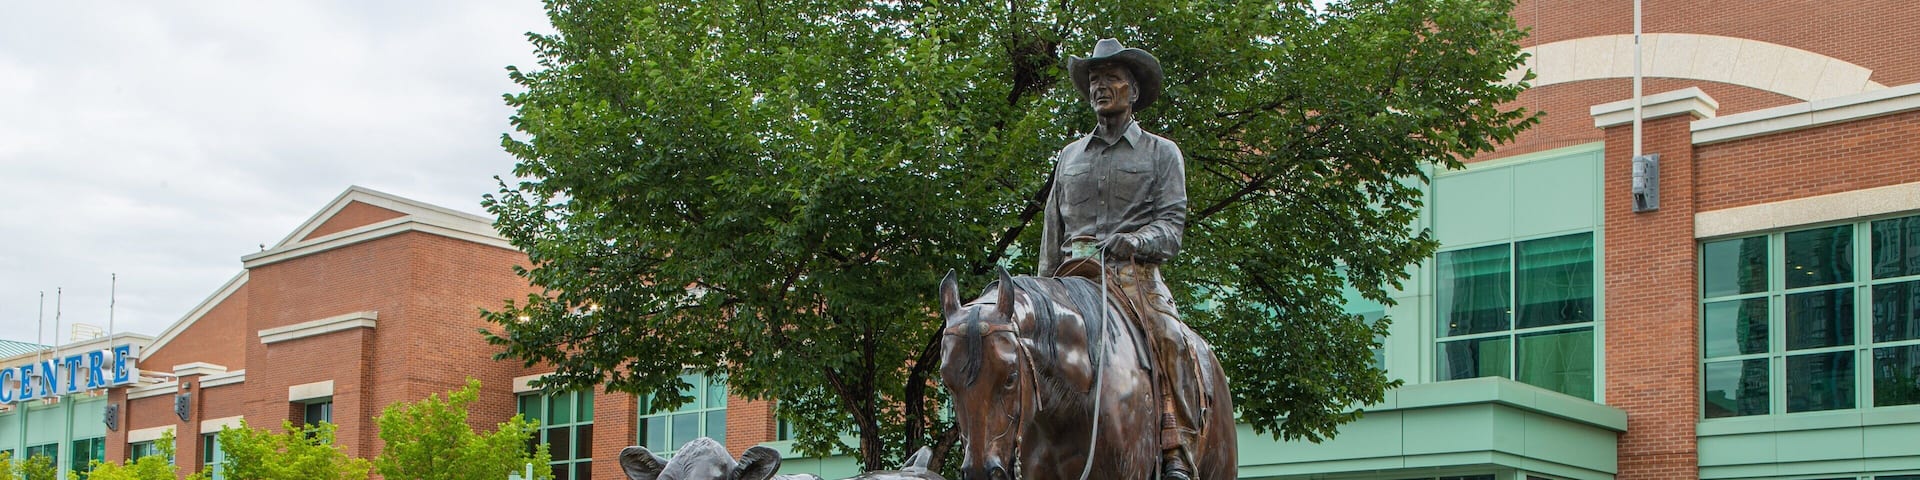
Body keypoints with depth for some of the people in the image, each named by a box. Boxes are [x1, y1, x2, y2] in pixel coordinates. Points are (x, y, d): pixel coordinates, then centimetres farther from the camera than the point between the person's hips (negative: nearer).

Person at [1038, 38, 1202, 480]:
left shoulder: (1161, 153, 14)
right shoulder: (1068, 157, 24)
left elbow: (1171, 223, 3)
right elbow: (1052, 232, 22)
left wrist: (1136, 242, -18)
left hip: (1135, 274, -4)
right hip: (1073, 277, 4)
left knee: (1170, 339, -31)